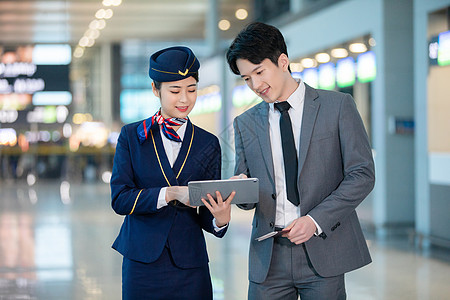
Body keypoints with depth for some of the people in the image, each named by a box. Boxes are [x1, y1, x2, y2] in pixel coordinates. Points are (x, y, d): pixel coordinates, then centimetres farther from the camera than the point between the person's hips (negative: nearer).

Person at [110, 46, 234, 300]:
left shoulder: (208, 144, 7)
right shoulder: (132, 136, 3)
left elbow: (205, 216, 6)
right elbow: (119, 199, -7)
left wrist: (221, 219, -17)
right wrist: (171, 193, -19)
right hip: (142, 264, -1)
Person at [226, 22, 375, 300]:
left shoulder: (338, 105, 1)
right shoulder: (246, 123, 11)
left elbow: (362, 174, -4)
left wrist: (316, 220, -14)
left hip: (323, 252, -2)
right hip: (269, 259, 3)